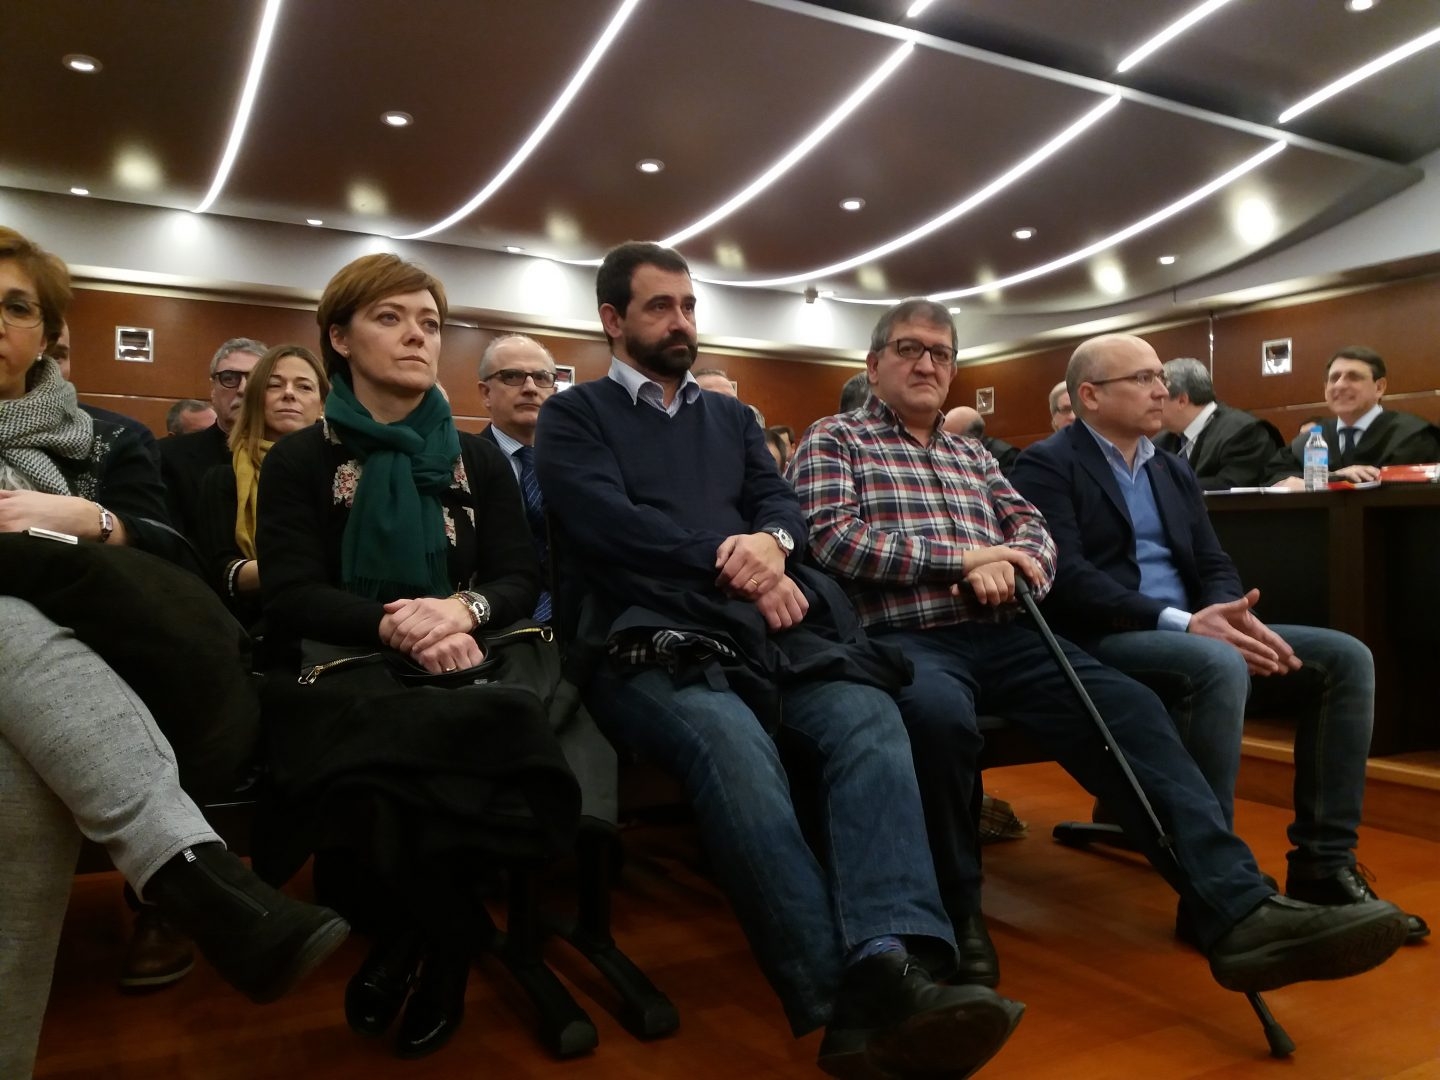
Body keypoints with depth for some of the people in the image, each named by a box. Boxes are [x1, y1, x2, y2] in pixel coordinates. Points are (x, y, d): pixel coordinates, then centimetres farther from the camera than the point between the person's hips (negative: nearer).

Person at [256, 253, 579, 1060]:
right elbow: (291, 595, -5)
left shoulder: (479, 459, 14)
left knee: (503, 732, -33)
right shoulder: (300, 462, 7)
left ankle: (414, 934, -5)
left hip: (467, 661, 2)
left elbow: (523, 577, 5)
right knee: (389, 755, -35)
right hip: (345, 668, -1)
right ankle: (449, 935, -6)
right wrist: (394, 626, -24)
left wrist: (463, 610, -19)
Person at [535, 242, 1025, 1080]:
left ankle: (893, 967, -45)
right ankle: (849, 998, -42)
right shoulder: (575, 417, 14)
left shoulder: (731, 416, 30)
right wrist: (728, 561, -8)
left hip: (768, 629, 5)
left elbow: (782, 500, 15)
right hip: (654, 642, -4)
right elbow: (610, 526, -4)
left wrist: (770, 541, -10)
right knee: (733, 746, -38)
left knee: (871, 720, -28)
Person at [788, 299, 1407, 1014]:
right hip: (904, 638, -5)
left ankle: (1239, 912, -25)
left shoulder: (973, 456, 26)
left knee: (1129, 708, -19)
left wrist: (1006, 567, -10)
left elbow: (1038, 536, 16)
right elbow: (832, 537, -9)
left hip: (1003, 635, 6)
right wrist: (964, 557, -10)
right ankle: (955, 917, -15)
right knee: (939, 715, -38)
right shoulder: (834, 440, 9)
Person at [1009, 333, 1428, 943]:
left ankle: (1324, 864, -2)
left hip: (1192, 634, 8)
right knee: (1219, 666, -36)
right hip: (1102, 642, -8)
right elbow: (1066, 576, -18)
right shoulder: (1048, 466, -5)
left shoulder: (1173, 470, 20)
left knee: (1346, 658, -7)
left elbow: (1213, 565, 13)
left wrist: (1231, 614, -12)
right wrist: (1179, 622, -26)